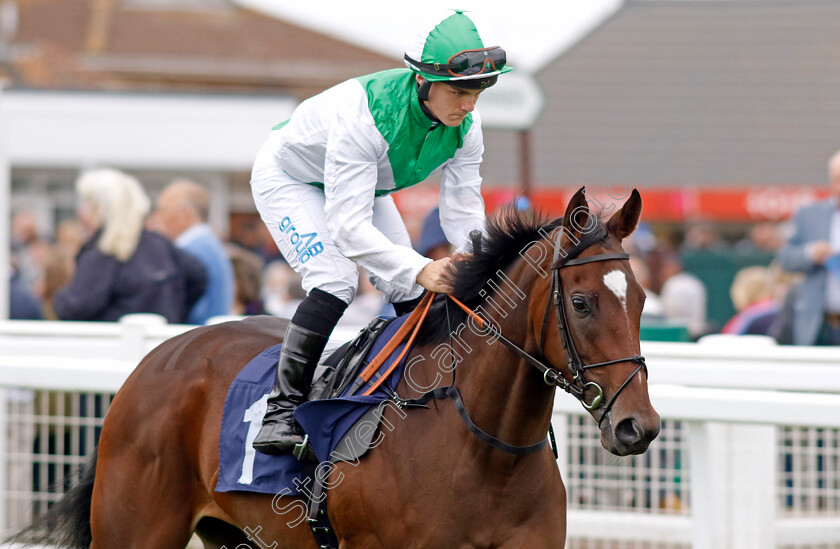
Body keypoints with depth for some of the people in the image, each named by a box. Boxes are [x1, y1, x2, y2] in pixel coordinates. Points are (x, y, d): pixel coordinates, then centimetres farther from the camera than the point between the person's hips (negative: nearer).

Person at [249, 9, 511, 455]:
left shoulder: (464, 129, -23)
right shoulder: (364, 113, -44)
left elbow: (463, 217, -20)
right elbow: (348, 228, -47)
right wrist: (422, 269, -58)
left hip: (366, 184, 6)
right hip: (289, 179, -6)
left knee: (412, 291, -5)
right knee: (336, 279, -25)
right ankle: (282, 409, -19)